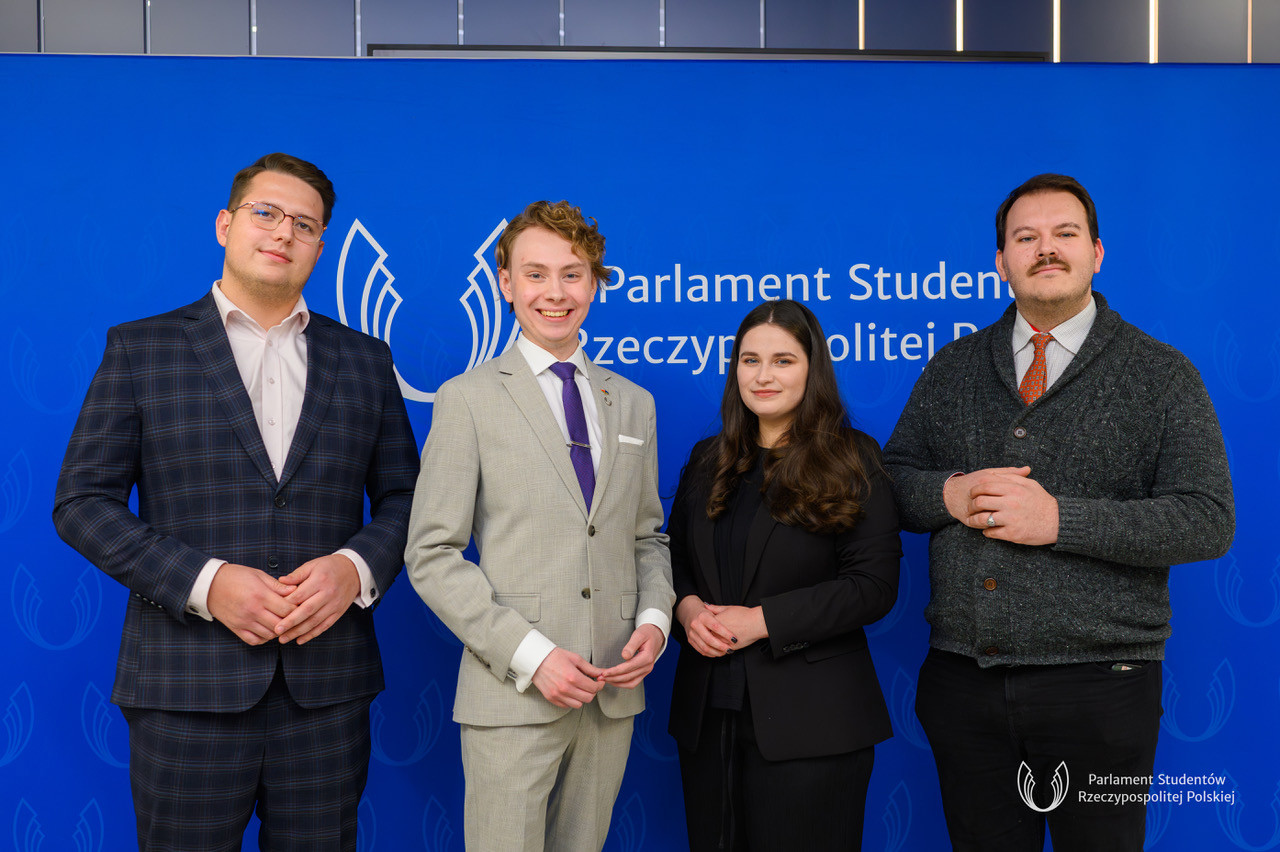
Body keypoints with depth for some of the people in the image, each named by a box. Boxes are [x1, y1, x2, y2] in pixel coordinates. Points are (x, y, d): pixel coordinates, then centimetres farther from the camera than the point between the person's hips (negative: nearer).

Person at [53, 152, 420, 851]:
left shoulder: (364, 360, 11)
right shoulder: (140, 349, 5)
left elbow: (403, 497, 13)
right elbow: (82, 500, 0)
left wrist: (357, 567, -9)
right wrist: (205, 582, -13)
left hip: (327, 688, 2)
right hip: (187, 689, -2)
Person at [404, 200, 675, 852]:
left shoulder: (633, 403, 12)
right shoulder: (469, 399, -2)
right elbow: (432, 554, -6)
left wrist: (655, 618, -2)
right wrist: (530, 654, -15)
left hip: (613, 693, 4)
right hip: (513, 696, -4)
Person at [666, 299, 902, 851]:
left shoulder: (853, 463, -4)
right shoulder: (708, 460, 12)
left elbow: (874, 586, -11)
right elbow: (673, 555, 16)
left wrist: (763, 620, -17)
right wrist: (687, 607, -6)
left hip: (807, 723, -4)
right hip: (706, 718, 5)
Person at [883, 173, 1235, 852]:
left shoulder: (1163, 375, -1)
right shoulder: (953, 368, 10)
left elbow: (1207, 521, -9)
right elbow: (892, 478, 11)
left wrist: (1060, 517, -19)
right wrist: (949, 495, -12)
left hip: (1099, 684, -3)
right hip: (963, 678, 3)